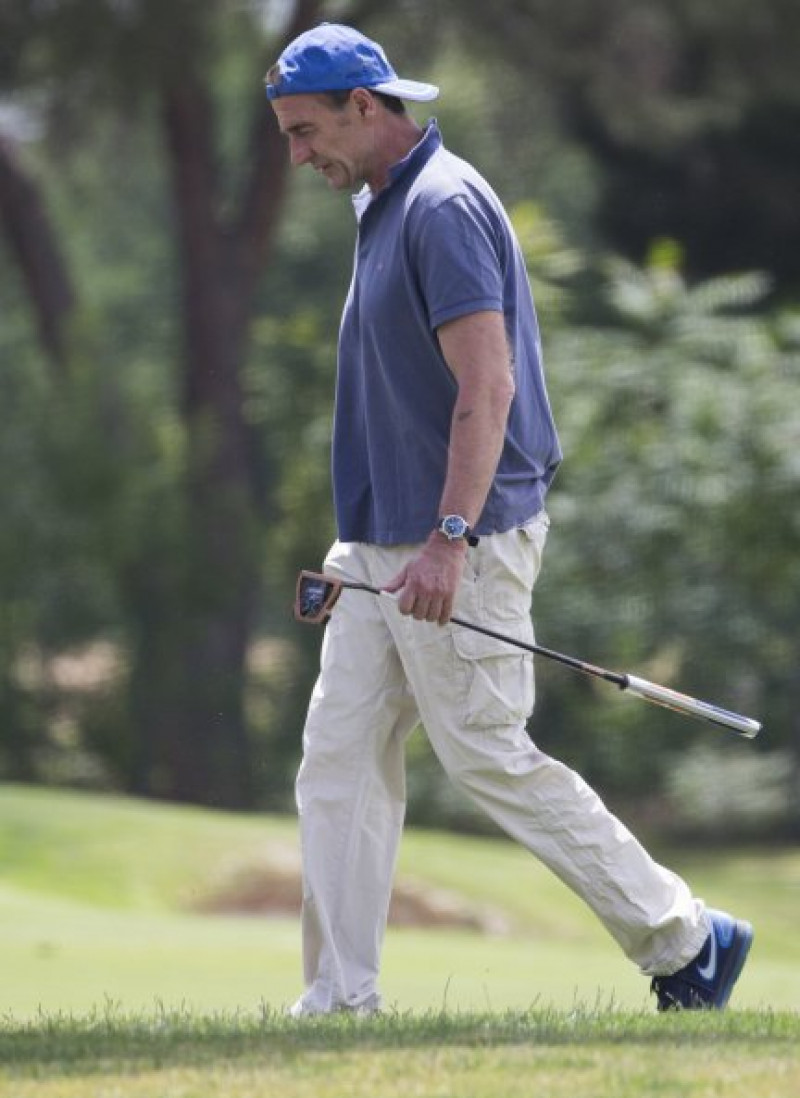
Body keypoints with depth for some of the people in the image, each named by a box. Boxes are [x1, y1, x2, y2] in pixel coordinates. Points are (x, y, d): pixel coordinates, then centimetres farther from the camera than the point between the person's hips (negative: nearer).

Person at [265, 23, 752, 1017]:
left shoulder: (443, 207, -15)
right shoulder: (384, 209, 16)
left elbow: (487, 385, -23)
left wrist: (448, 541, -29)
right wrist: (365, 545, 23)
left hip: (459, 546, -10)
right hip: (387, 544, 10)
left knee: (489, 756, -6)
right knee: (340, 753, 5)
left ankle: (684, 942, 4)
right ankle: (340, 1001, 6)